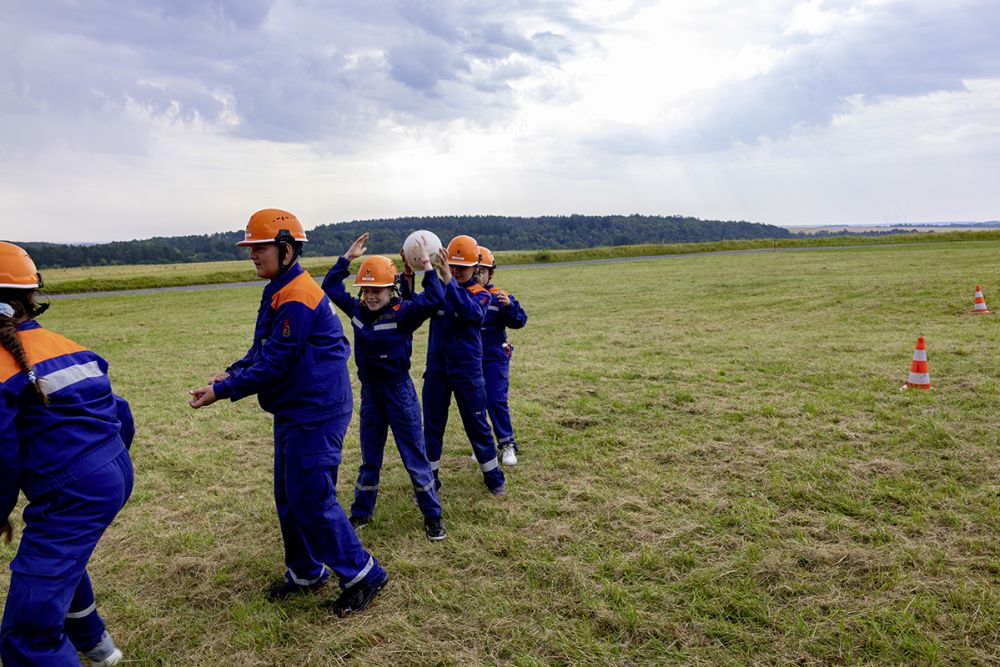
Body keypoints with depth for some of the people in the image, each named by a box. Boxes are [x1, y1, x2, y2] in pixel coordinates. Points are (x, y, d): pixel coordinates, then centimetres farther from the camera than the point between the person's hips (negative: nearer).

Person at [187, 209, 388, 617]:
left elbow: (276, 362, -21)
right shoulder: (279, 292, 13)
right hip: (293, 411, 10)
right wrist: (232, 373, 3)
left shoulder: (297, 297, -20)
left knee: (311, 500, -4)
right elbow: (263, 350, 18)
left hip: (315, 414, -10)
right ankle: (305, 572, 33)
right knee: (288, 496, 17)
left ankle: (362, 575, 10)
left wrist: (223, 391, -16)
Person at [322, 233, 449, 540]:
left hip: (399, 391, -5)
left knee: (414, 457, 4)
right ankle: (361, 513, 32)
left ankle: (432, 516, 17)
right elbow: (331, 287, 10)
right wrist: (348, 257, 5)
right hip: (370, 392, 5)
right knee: (369, 458, 18)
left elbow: (434, 300, -32)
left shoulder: (403, 313, -16)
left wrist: (428, 267, -26)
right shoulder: (358, 310, 1)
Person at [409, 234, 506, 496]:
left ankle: (494, 477, 24)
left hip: (467, 370, -3)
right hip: (436, 369, 3)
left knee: (477, 425, 7)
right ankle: (429, 479, 25)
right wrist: (408, 276, -29)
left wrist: (448, 279, -40)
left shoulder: (481, 295, -7)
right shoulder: (438, 289, 2)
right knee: (432, 425, 11)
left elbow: (470, 311, -31)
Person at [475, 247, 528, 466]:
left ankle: (507, 444, 13)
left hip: (494, 359, -3)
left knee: (496, 401, -3)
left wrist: (510, 306, -35)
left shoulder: (498, 297, -9)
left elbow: (519, 321, -15)